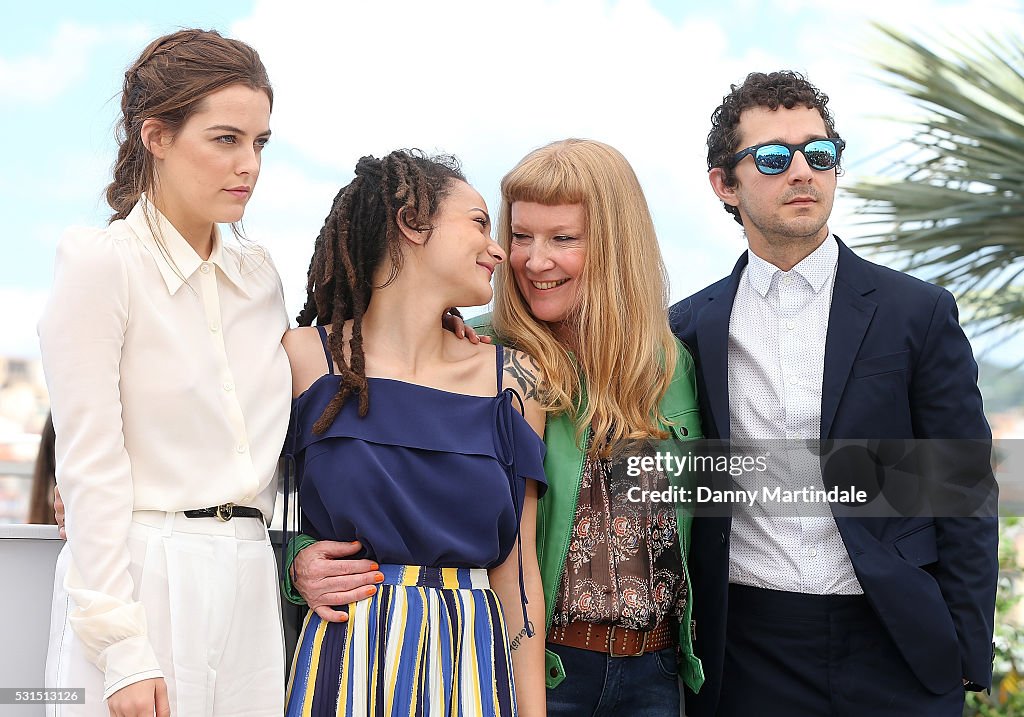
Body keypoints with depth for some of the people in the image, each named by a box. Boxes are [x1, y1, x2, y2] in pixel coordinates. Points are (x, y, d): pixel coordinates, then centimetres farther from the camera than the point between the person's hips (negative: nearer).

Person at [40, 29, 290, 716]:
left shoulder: (259, 274, 12)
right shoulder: (101, 262, -6)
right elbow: (91, 469, -11)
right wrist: (122, 651, -16)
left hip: (251, 581, 6)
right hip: (142, 577, -5)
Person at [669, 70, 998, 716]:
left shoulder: (918, 312, 0)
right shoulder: (691, 327, 5)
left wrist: (967, 653, -5)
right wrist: (682, 651, 6)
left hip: (896, 649, -1)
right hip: (746, 657, 2)